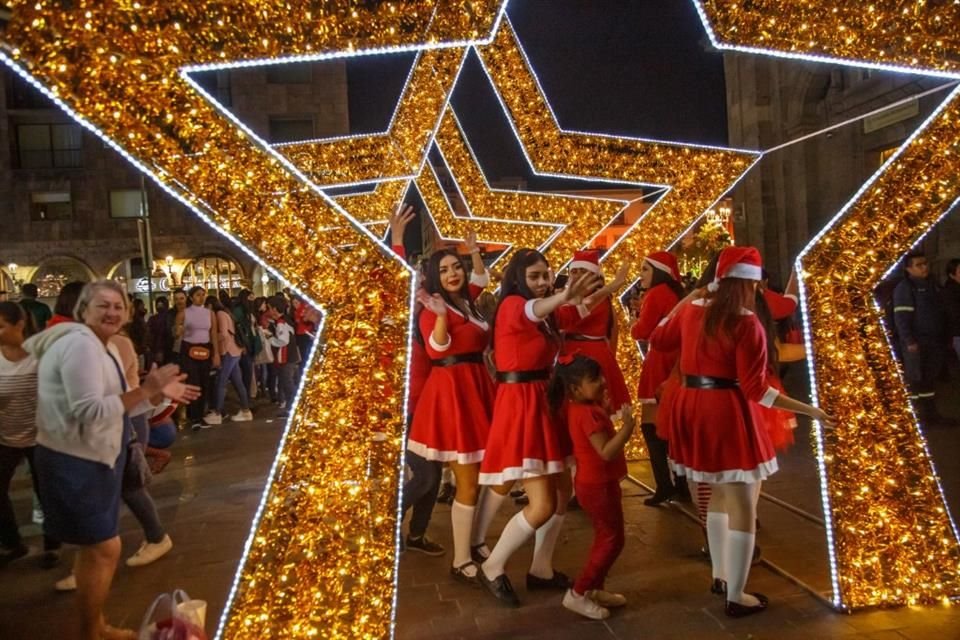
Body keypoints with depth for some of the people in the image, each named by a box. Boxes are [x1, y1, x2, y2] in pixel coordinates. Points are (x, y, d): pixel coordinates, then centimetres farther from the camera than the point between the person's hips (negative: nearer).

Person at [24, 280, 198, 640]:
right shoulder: (80, 344, -21)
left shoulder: (104, 348, 11)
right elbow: (91, 412, -28)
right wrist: (144, 389, -27)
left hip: (92, 458, 10)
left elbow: (115, 406, 15)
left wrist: (160, 394, 6)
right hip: (74, 462, -10)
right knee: (104, 548, -2)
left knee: (94, 547, 20)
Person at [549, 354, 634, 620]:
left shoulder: (580, 407, 5)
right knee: (612, 540, -1)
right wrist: (627, 428, -36)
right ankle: (577, 594, 4)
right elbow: (606, 452, -31)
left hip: (596, 482, 10)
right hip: (598, 485, -10)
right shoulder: (588, 413, -25)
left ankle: (594, 589, 30)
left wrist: (605, 411, 10)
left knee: (605, 538, 20)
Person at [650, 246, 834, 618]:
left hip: (692, 408, 8)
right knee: (743, 505, 4)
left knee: (722, 491, 24)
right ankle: (736, 597, 13)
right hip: (728, 413, -7)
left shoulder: (692, 309, 3)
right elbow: (756, 390, -18)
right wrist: (809, 410, -15)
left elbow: (658, 341, 19)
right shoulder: (748, 324, -16)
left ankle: (720, 575, 35)